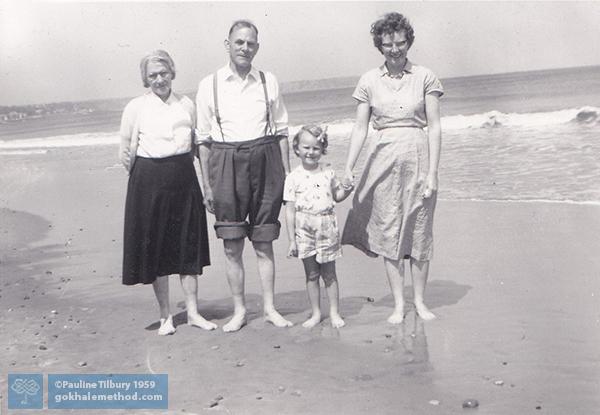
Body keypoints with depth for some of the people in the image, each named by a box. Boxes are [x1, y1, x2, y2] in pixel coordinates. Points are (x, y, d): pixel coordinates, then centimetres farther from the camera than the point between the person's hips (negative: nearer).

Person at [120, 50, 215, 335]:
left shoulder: (186, 104, 8)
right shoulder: (136, 107, 0)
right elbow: (126, 154, 2)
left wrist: (208, 181, 9)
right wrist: (126, 156, -14)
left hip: (184, 179, 2)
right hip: (149, 181, -2)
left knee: (188, 245, 6)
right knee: (155, 247, 5)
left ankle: (193, 312, 18)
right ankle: (165, 315, 19)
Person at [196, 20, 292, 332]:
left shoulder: (268, 81, 7)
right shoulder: (209, 85, 4)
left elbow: (281, 130, 11)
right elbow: (203, 138, 5)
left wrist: (287, 172, 7)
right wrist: (206, 184, 2)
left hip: (264, 161, 1)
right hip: (226, 163, -1)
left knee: (264, 242, 6)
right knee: (232, 245, 3)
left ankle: (269, 308, 18)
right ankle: (239, 310, 16)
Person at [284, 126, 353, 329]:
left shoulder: (328, 173, 5)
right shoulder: (294, 177, -3)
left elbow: (336, 196, 19)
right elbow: (290, 209, -3)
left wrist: (346, 190, -5)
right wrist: (292, 240, -5)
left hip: (327, 228, 1)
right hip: (304, 230, -1)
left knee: (329, 273, 7)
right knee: (311, 274, 9)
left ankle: (334, 313, 18)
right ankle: (316, 314, 20)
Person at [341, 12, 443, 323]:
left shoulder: (425, 77, 2)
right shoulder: (369, 81, 6)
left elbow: (434, 127, 0)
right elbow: (360, 127, 6)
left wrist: (432, 172, -7)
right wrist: (348, 168, -3)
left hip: (417, 157, -1)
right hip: (383, 159, 1)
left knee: (419, 230, 4)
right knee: (389, 231, 2)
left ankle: (419, 301, 18)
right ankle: (398, 304, 12)